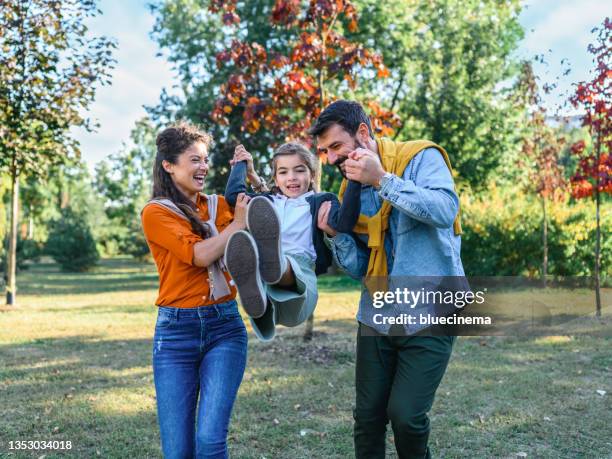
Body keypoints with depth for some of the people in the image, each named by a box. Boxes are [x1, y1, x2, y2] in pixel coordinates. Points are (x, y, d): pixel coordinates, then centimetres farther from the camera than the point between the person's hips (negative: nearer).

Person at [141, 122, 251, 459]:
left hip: (225, 326, 2)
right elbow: (199, 254, -14)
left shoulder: (218, 205, 12)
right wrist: (238, 223, -9)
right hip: (175, 331, -2)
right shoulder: (156, 213, -1)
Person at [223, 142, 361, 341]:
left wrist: (354, 180, -9)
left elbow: (344, 222, -2)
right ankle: (254, 288, -66)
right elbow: (233, 194, 21)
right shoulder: (268, 201, 33)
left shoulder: (321, 201, 19)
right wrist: (242, 163, 34)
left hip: (300, 273, -2)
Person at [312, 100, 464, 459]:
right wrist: (336, 235, -10)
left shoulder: (421, 157, -7)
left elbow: (446, 210, -25)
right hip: (377, 318, 6)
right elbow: (360, 268, 9)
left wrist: (382, 179, -26)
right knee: (368, 416, 7)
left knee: (405, 414, -10)